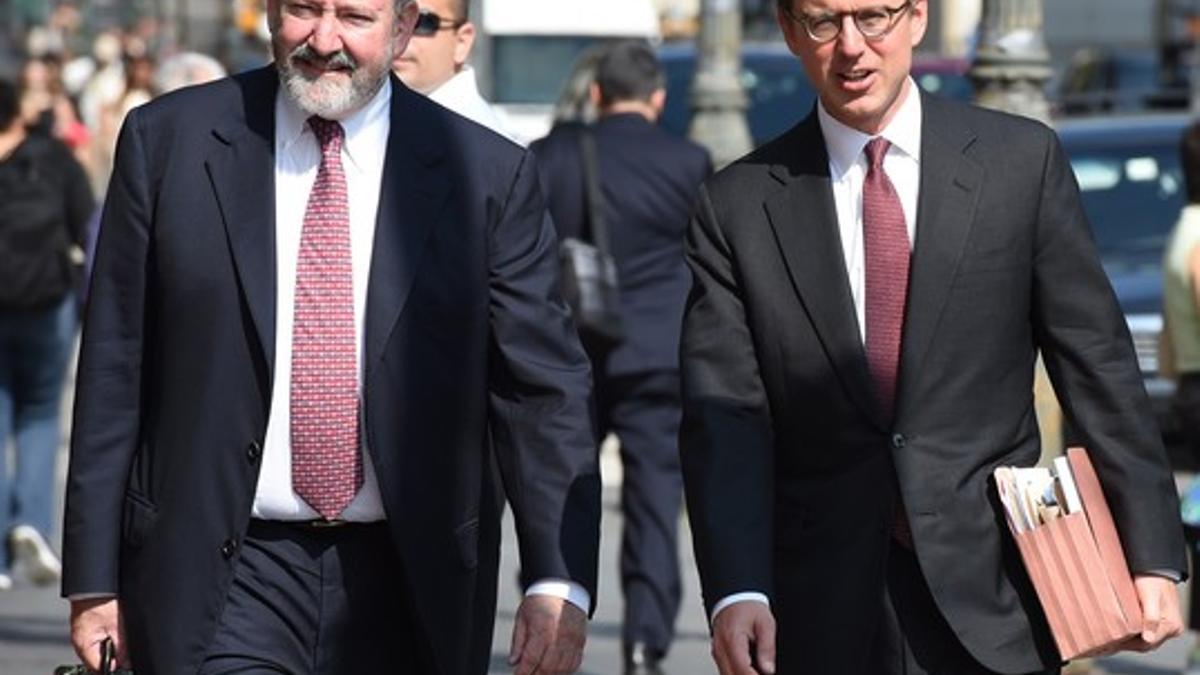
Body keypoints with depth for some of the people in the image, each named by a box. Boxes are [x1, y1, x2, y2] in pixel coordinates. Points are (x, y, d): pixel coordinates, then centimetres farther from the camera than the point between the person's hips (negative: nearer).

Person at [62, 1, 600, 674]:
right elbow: (114, 370, 3)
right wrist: (94, 578, 0)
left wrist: (559, 581, -14)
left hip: (408, 589, 1)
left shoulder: (488, 175, 0)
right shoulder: (168, 141, 1)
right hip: (223, 582, -1)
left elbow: (544, 390, -2)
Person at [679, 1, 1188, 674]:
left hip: (992, 603, 0)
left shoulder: (1024, 160, 3)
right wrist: (735, 592, -18)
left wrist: (1153, 556, 0)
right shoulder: (737, 207, 3)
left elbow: (1097, 365, 4)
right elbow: (725, 422, -4)